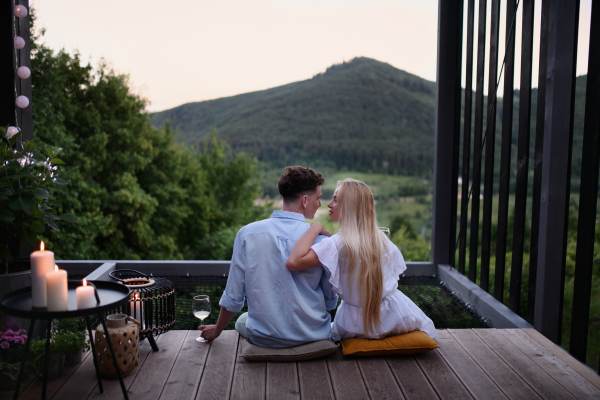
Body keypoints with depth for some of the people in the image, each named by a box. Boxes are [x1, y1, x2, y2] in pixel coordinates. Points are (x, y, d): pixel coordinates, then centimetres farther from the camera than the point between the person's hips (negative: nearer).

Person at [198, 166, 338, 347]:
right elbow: (331, 301, -4)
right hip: (313, 336, -1)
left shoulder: (247, 234, -10)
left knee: (242, 321, 34)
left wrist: (217, 330, 16)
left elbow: (233, 297, -3)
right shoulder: (320, 239, -15)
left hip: (263, 338, 1)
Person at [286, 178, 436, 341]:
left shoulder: (337, 244, -23)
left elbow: (293, 262, -34)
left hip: (358, 326, -3)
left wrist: (315, 228, -22)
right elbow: (394, 276, 6)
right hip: (394, 319, 3)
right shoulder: (383, 239, -6)